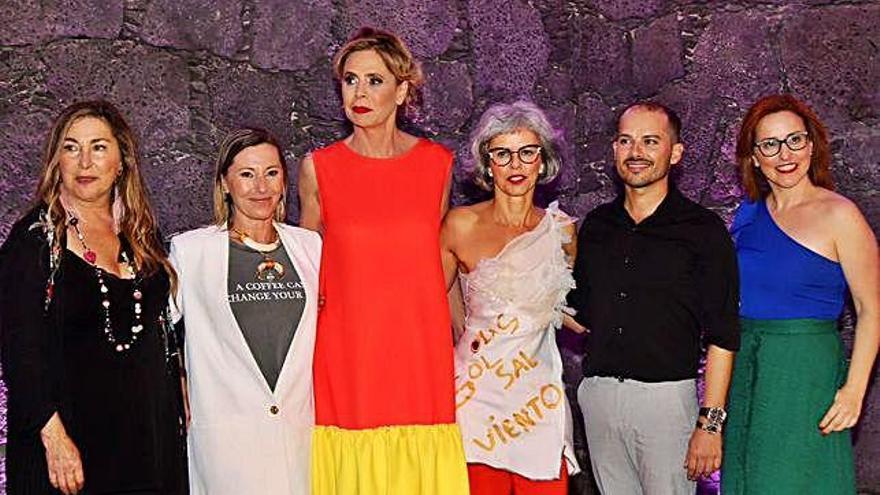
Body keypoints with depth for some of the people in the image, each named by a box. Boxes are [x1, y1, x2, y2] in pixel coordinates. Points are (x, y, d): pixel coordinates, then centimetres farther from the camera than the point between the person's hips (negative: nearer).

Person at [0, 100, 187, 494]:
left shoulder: (142, 234, 9)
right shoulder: (36, 236, -7)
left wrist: (178, 412, 11)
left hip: (150, 429, 5)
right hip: (71, 436, -5)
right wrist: (53, 436, -19)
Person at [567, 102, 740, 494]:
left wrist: (710, 423, -12)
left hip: (666, 398, -4)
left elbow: (721, 337, -7)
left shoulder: (703, 230, -3)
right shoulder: (595, 226, 11)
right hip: (597, 394, 4)